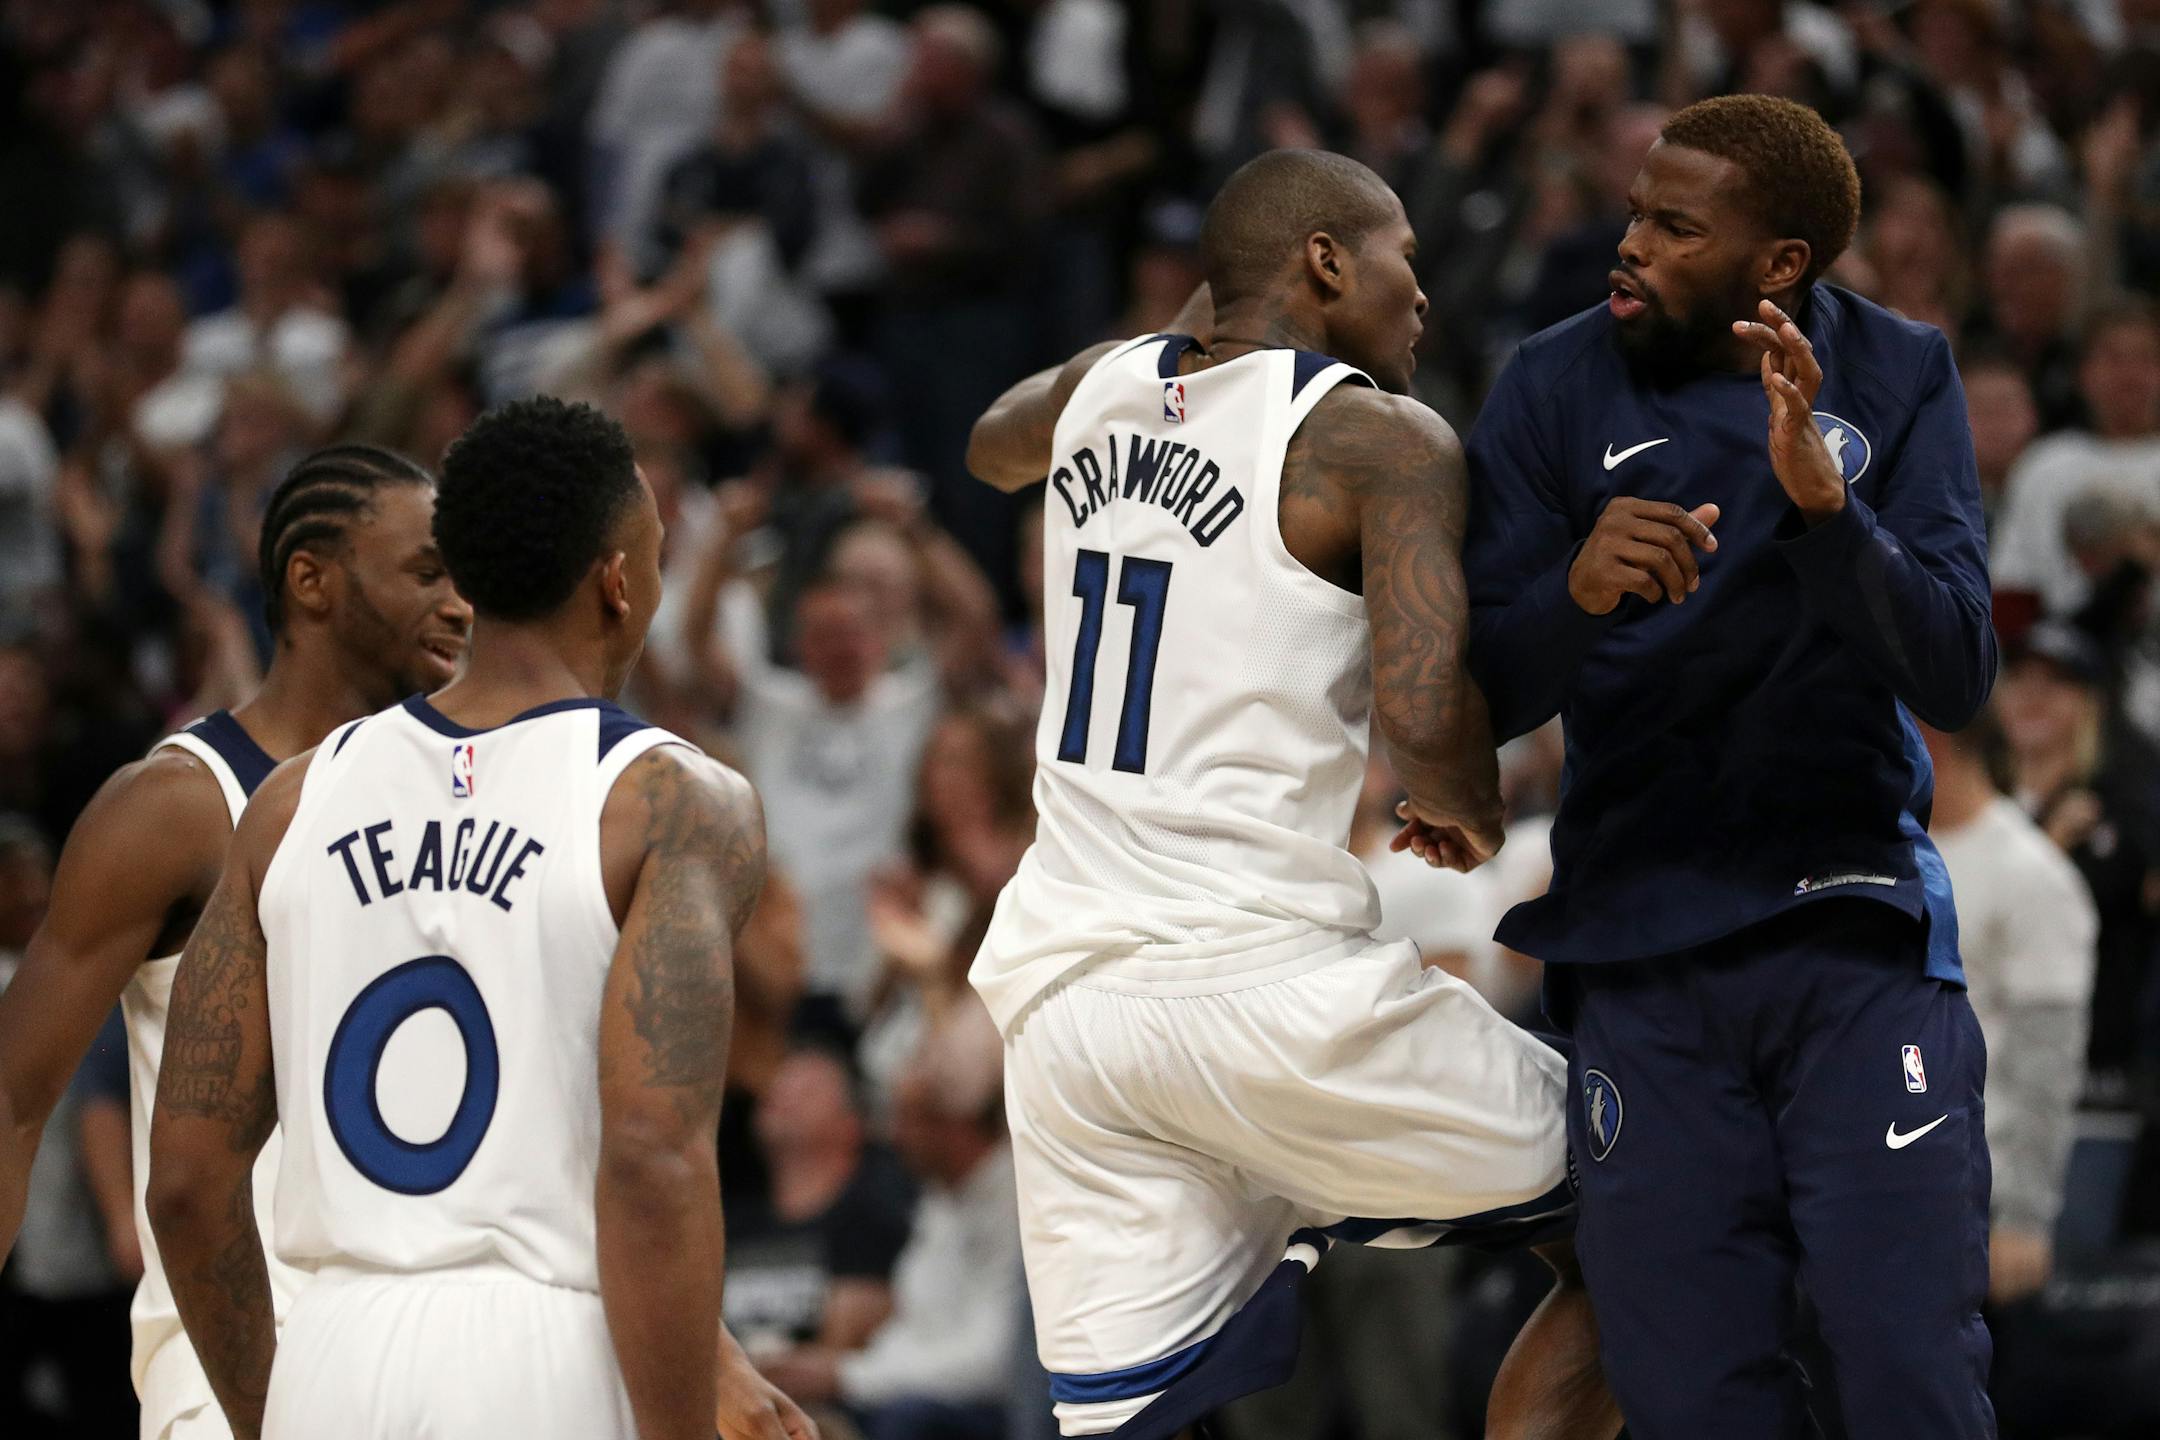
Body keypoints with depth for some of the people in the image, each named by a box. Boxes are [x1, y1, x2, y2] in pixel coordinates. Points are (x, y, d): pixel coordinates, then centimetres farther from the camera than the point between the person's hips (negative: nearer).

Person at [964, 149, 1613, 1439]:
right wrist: (1471, 813, 2)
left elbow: (992, 449, 39)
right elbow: (1422, 711, -19)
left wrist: (1205, 321, 45)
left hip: (1062, 984, 6)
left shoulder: (1105, 384, 14)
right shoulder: (1380, 438, -6)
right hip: (1266, 981, -6)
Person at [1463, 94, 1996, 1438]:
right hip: (1639, 953, 1)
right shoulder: (1558, 388, -1)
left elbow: (1955, 680, -11)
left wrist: (1825, 504, -27)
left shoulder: (1896, 377, -1)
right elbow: (1482, 697, -4)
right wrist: (1579, 591, -26)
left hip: (1858, 935, -1)